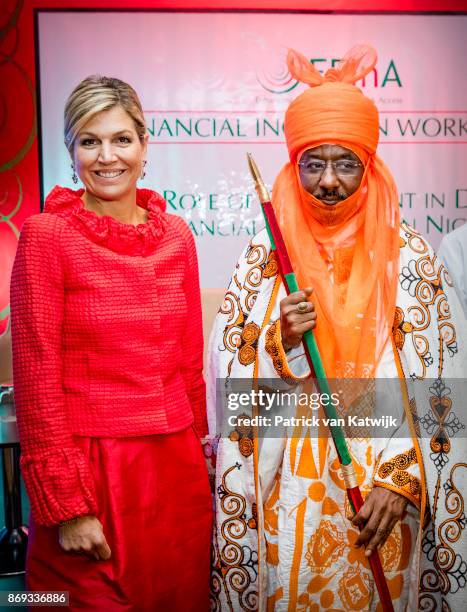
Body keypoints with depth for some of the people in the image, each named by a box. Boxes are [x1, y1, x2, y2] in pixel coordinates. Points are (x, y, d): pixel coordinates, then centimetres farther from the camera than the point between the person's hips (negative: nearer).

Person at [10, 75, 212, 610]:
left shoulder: (175, 236, 5)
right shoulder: (46, 235, -8)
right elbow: (36, 380, -10)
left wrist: (196, 454, 13)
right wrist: (67, 504, -11)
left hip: (178, 470, 5)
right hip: (90, 468, -4)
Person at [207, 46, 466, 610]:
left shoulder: (410, 257, -3)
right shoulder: (264, 258, -1)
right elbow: (231, 382, 0)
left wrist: (400, 479, -9)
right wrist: (281, 340, -17)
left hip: (383, 494, 0)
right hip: (287, 489, 0)